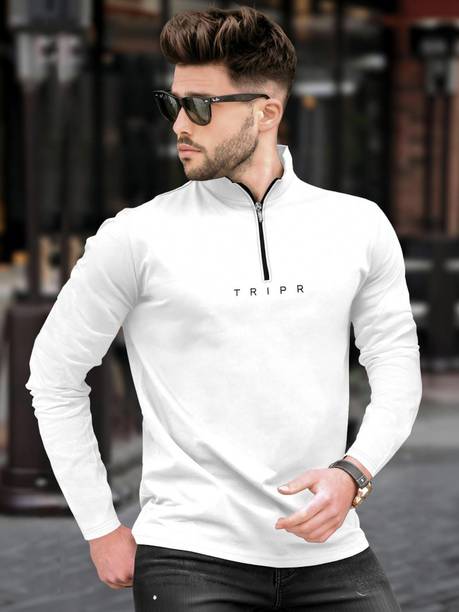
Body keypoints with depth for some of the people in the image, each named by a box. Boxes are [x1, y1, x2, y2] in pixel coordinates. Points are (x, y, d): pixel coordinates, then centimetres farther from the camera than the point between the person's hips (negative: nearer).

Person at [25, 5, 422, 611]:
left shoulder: (358, 226, 6)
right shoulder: (137, 236, -1)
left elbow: (397, 368, 11)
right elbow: (55, 373, 5)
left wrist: (353, 472, -7)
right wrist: (101, 528, 3)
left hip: (333, 554, 2)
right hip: (192, 557, -2)